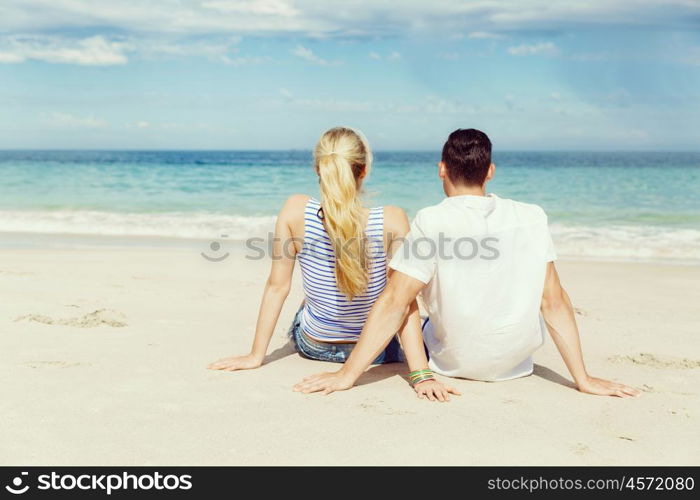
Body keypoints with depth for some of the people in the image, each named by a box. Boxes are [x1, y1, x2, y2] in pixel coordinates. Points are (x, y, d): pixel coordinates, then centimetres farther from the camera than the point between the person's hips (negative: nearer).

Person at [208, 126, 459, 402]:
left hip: (310, 345, 2)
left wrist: (256, 355, -6)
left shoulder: (296, 211, -22)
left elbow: (277, 287, -15)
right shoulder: (392, 220, -25)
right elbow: (404, 303, -26)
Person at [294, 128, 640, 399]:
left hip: (455, 364, -2)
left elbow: (394, 302, -22)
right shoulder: (532, 217, -9)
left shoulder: (431, 222, -18)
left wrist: (347, 375, -18)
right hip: (516, 363, 2)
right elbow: (554, 302, -9)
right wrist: (583, 380, -3)